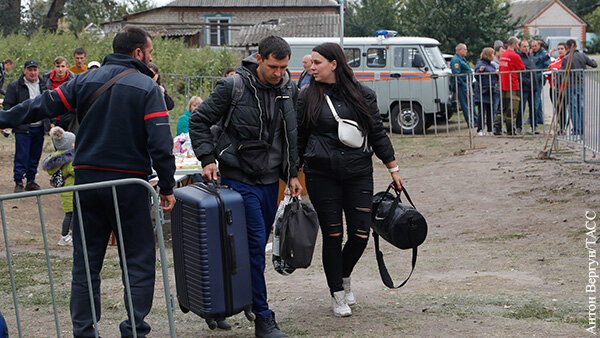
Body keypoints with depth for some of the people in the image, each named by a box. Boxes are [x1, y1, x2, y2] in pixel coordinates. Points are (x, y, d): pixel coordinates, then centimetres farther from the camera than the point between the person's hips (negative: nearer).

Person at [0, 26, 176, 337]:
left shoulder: (86, 81, 6)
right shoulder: (147, 87, -5)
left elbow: (43, 106, 7)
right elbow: (160, 142, -12)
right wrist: (167, 188, -6)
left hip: (87, 180, 4)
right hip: (129, 183, -4)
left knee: (85, 262, 11)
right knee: (140, 261, 4)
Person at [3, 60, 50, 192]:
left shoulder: (43, 86, 12)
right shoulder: (15, 86, -3)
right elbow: (7, 106, -1)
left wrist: (49, 122, 17)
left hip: (39, 128, 5)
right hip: (22, 128, -4)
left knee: (35, 156, 9)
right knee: (21, 156, -5)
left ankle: (31, 181, 19)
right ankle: (18, 183, 2)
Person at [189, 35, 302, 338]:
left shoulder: (289, 89, 6)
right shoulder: (233, 86, -12)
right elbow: (199, 121, -4)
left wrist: (292, 174, 14)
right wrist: (208, 158, -13)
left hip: (270, 180, 6)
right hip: (239, 178, -6)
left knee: (258, 245, 10)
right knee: (254, 245, -10)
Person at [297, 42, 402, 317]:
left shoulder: (362, 95, 5)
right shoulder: (308, 96, 3)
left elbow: (377, 133, 11)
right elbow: (298, 138, 7)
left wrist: (393, 168, 11)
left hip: (359, 173, 1)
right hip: (322, 176, -1)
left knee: (360, 235, -1)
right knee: (332, 235, 1)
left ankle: (344, 276, 29)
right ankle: (337, 294, 17)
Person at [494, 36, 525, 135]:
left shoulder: (503, 55, 11)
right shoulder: (515, 56, -13)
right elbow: (523, 70, -5)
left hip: (503, 86, 7)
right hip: (513, 86, -7)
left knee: (503, 108, 13)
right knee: (511, 109, -2)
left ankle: (496, 127, 4)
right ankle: (510, 131, 1)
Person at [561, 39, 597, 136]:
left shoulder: (566, 59, -14)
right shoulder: (582, 56, 2)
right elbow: (594, 65, 9)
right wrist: (592, 60, 31)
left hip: (572, 86, -5)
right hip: (582, 85, 5)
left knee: (573, 108, 1)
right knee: (581, 107, 16)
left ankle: (576, 130, -2)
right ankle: (582, 129, 19)